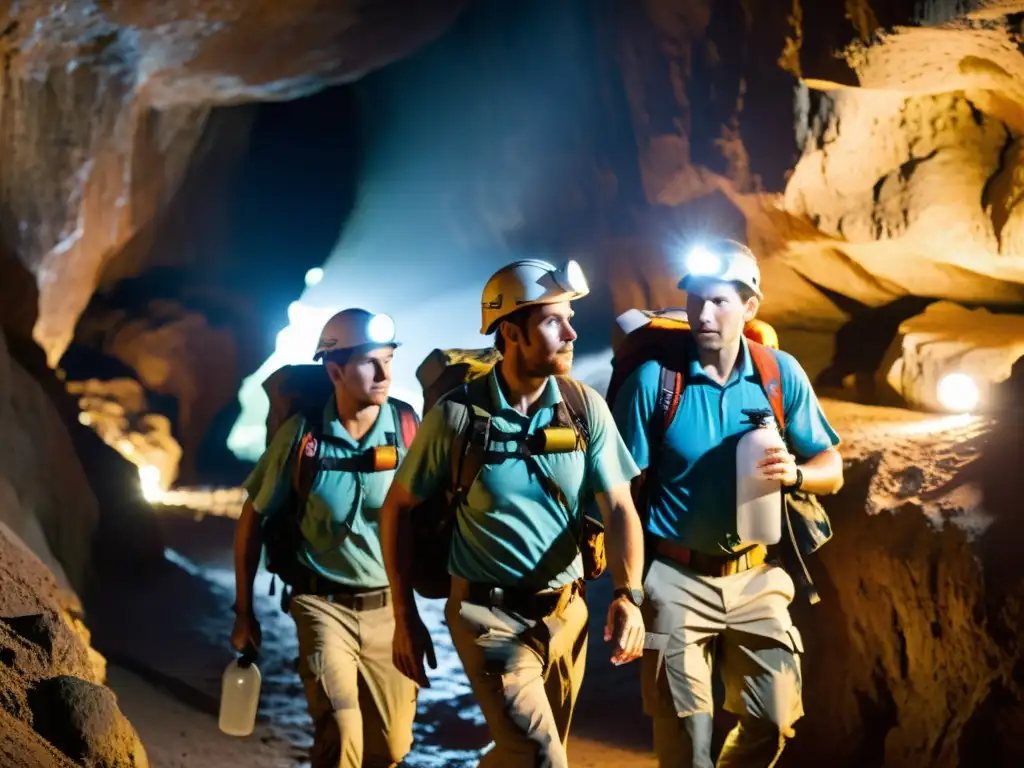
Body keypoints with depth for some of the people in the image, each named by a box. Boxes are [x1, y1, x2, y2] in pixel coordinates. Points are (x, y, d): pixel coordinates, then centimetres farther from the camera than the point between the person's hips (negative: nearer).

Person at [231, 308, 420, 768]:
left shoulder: (407, 428, -8)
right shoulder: (301, 435, -10)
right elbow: (253, 519, 2)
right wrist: (244, 612, 4)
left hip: (390, 609, 2)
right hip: (323, 605, -2)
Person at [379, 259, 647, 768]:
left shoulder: (586, 408, -5)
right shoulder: (458, 415, -12)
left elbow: (619, 508, -7)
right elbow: (397, 510, -2)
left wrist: (628, 594, -25)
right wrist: (405, 619, -3)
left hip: (566, 611, 4)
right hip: (490, 614, -4)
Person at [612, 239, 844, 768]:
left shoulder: (781, 373, -3)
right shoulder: (654, 378, -11)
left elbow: (831, 469, 5)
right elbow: (623, 488, -8)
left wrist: (795, 474, -18)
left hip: (756, 579, 3)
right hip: (676, 579, -3)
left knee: (774, 721, 12)